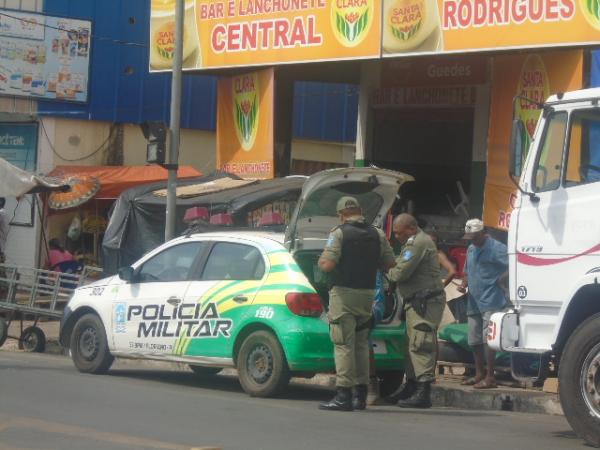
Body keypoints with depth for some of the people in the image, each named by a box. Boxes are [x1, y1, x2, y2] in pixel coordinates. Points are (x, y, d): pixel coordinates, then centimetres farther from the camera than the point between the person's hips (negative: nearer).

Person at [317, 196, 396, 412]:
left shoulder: (339, 233, -10)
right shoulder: (378, 235, 6)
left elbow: (327, 265, -17)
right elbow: (389, 263, 7)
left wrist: (321, 260, 5)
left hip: (343, 294, -6)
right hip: (367, 293, 6)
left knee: (343, 344, -5)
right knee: (361, 344, 14)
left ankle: (344, 395, -9)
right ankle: (361, 395, 17)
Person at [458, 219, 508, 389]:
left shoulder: (496, 248, -9)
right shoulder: (471, 249, 17)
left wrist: (500, 280, -20)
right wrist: (464, 284, 9)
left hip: (491, 302, -8)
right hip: (474, 303, 9)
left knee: (487, 338, -11)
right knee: (474, 340, 13)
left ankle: (490, 377, -9)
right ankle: (479, 374, 24)